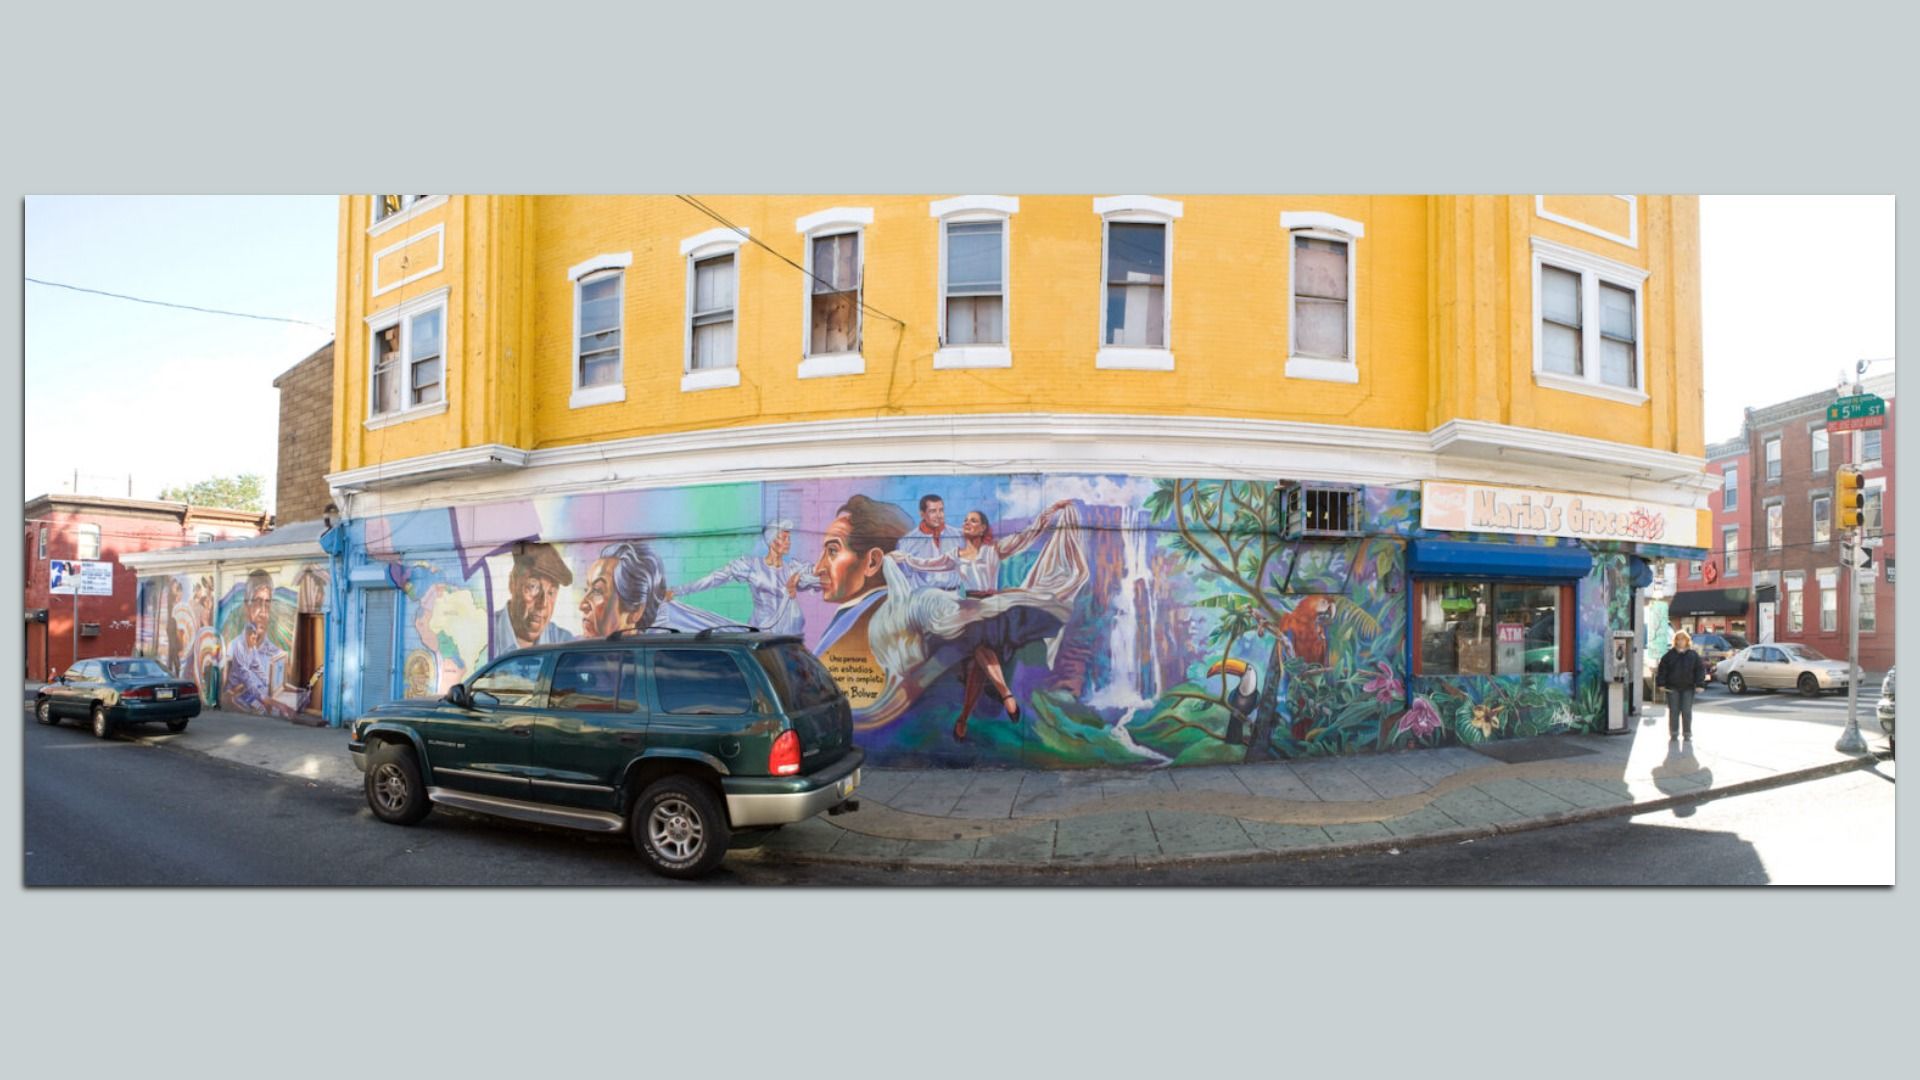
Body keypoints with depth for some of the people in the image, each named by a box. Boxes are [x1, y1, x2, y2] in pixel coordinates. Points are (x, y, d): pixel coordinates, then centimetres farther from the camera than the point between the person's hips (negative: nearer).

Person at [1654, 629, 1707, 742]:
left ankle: (1687, 734, 11)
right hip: (1672, 688, 0)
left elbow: (1700, 669, 4)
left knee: (1687, 711, 3)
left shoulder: (1693, 655, 5)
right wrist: (1661, 683, -4)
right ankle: (1673, 733, 8)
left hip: (1688, 687, 0)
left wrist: (1699, 684, -4)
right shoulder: (1669, 655, 4)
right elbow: (1662, 669, 3)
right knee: (1673, 711, 2)